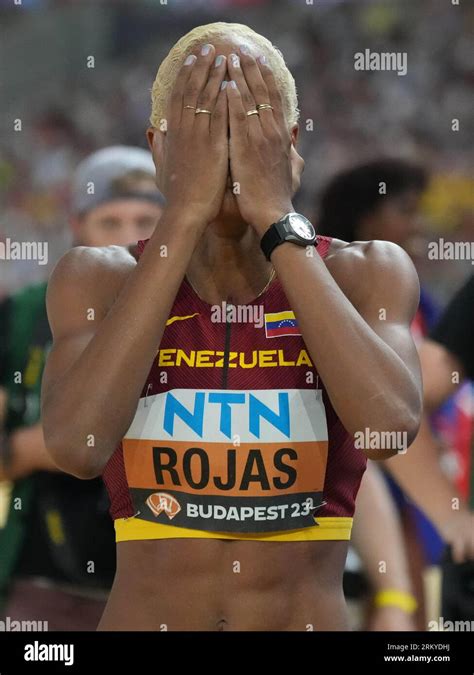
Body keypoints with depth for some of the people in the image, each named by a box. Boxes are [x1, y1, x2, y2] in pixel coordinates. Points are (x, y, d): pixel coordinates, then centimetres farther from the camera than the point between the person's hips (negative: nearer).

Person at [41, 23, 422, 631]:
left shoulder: (365, 274, -2)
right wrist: (185, 214, -20)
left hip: (311, 618, 0)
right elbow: (76, 445, -22)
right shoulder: (97, 280, -3)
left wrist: (276, 217, -19)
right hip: (142, 618, 0)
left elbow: (392, 428, -22)